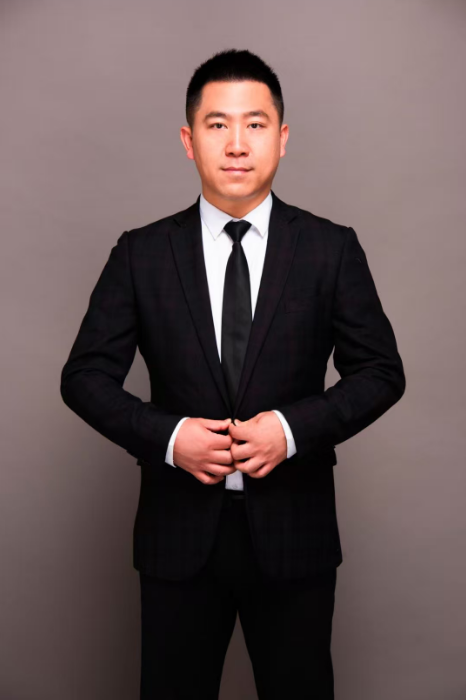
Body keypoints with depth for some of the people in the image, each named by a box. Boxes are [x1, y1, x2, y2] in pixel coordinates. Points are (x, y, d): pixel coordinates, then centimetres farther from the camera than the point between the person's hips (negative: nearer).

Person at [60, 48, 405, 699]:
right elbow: (84, 375, 0)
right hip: (180, 529, 1)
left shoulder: (332, 248, -2)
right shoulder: (140, 254, -1)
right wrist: (166, 435, -16)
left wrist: (295, 427, -16)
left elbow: (382, 371, -1)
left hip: (294, 529, 0)